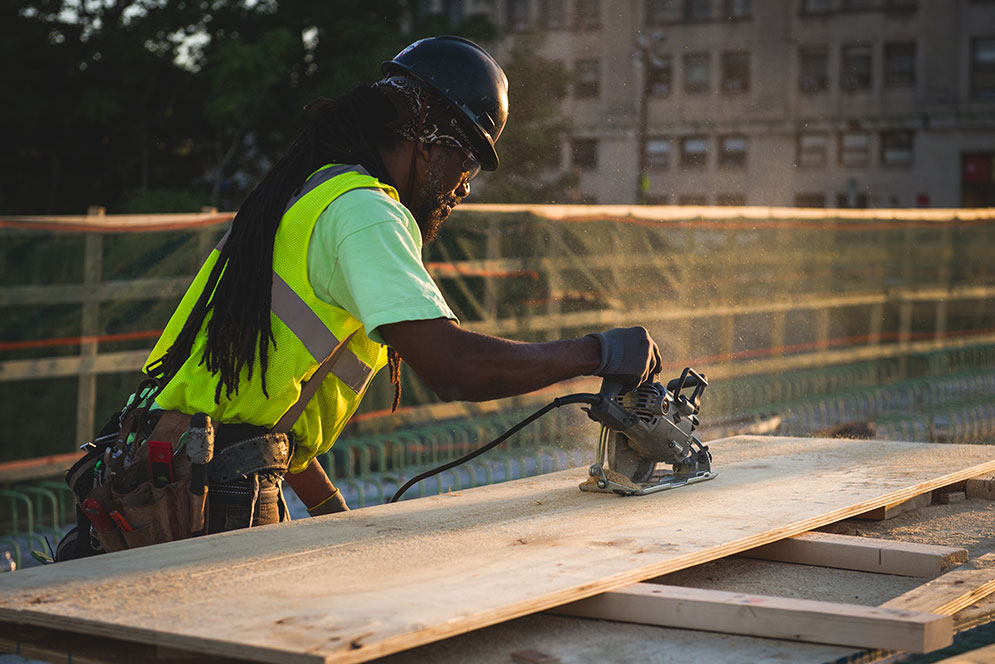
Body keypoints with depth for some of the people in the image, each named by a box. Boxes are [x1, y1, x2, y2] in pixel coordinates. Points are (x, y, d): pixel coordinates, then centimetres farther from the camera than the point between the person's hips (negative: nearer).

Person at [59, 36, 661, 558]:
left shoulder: (311, 195, 19)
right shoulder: (363, 212, -12)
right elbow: (453, 364, -24)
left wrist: (328, 505, 24)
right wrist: (597, 353, -12)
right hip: (219, 498, -10)